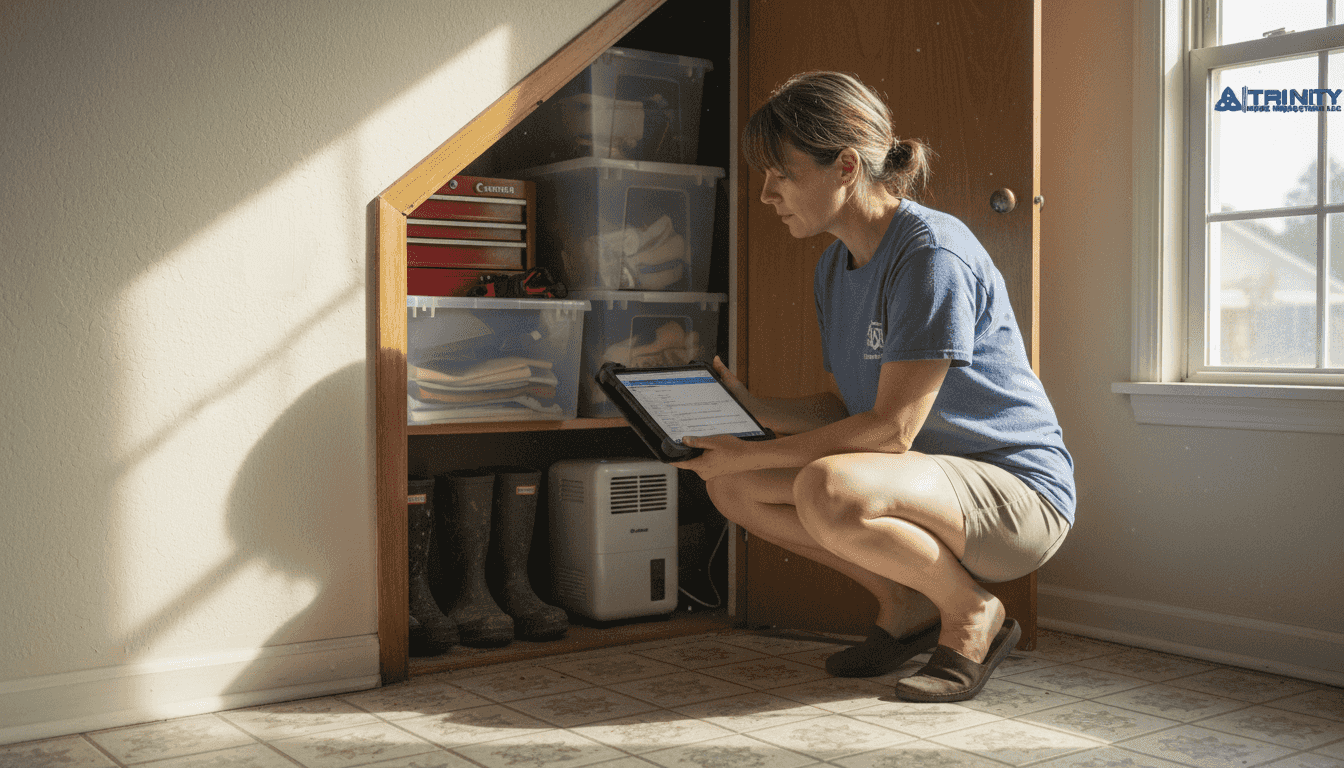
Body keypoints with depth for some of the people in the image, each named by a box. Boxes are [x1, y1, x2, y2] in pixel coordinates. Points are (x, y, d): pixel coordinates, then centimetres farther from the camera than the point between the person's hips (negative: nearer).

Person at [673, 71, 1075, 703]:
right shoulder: (834, 268, 8)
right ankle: (907, 606, 8)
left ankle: (973, 614, -8)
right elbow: (846, 408, 13)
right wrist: (751, 408, -1)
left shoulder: (932, 253, -21)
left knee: (827, 490, -36)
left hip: (1017, 489, -9)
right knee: (730, 487, -2)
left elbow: (891, 428, -24)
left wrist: (753, 455, -21)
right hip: (931, 477, 9)